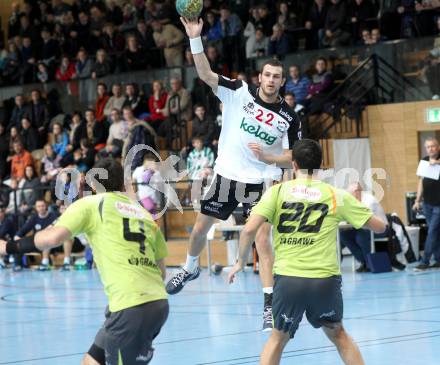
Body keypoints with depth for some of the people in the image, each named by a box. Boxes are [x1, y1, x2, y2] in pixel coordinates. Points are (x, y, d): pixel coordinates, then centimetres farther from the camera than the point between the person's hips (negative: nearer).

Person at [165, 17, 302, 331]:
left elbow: (293, 157, 0)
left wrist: (265, 157, -19)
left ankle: (269, 305, -6)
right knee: (201, 227, 15)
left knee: (262, 240, -10)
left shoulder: (289, 118, -6)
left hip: (260, 183, -2)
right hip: (226, 175, 2)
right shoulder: (240, 93, -6)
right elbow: (206, 74, -16)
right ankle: (191, 268, 45)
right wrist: (195, 38, -28)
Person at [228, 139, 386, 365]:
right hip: (326, 279, 1)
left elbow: (249, 229, -8)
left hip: (287, 277, 0)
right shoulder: (336, 195, 5)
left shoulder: (277, 191, 2)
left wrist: (241, 262, 9)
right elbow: (379, 226, 11)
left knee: (279, 338, 20)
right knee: (337, 334, 25)